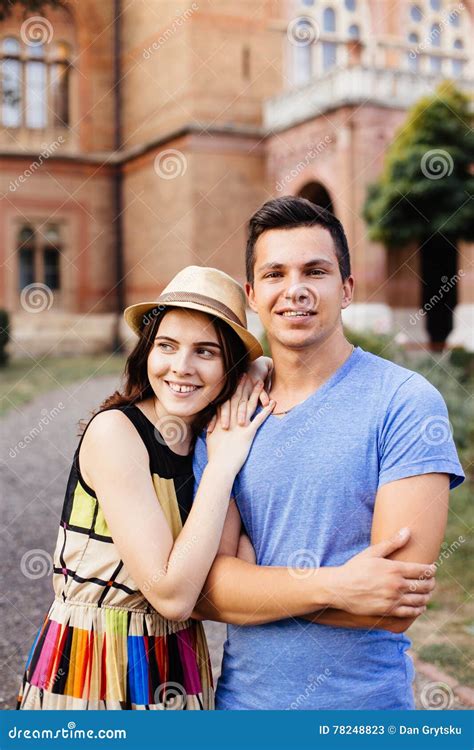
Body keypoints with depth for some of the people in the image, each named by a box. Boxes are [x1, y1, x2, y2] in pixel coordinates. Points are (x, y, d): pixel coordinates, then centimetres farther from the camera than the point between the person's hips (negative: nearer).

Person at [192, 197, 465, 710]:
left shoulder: (406, 403, -15)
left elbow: (397, 603, -20)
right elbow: (205, 589, -9)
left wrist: (253, 587, -13)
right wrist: (335, 586, -22)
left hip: (363, 704, -3)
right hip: (240, 697, 3)